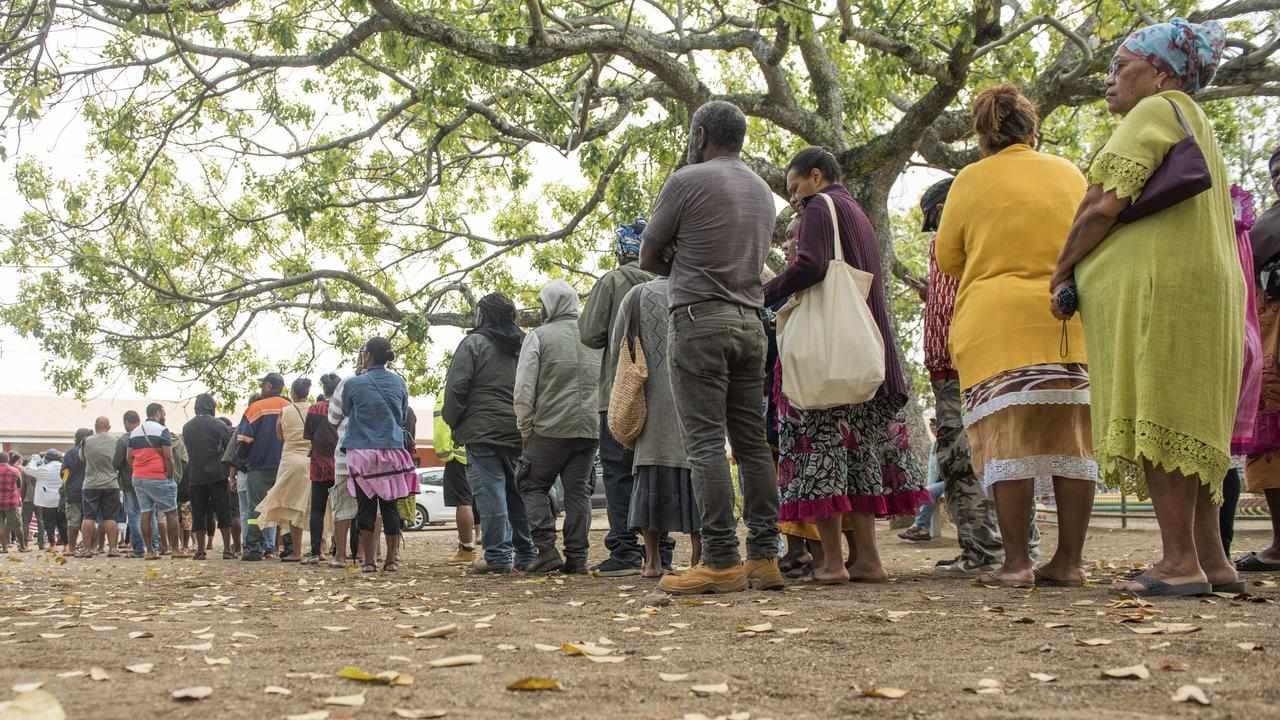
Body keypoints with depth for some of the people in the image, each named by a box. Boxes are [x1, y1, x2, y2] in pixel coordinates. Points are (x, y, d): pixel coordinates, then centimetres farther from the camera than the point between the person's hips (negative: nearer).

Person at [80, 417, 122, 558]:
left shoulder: (87, 441, -4)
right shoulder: (115, 441, -3)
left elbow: (81, 457, 10)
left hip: (91, 484, -1)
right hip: (111, 484, 1)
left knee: (89, 518, 4)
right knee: (110, 518, 3)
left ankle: (88, 549, 3)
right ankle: (112, 548, 0)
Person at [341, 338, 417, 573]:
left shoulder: (354, 384, -6)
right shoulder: (399, 383, 4)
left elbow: (345, 413, 11)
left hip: (362, 452, -2)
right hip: (393, 450, 3)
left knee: (366, 505, 1)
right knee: (390, 506, 6)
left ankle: (368, 560, 2)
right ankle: (392, 559, 7)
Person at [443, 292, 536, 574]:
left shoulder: (474, 343, -5)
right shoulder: (525, 345, 15)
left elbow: (456, 388, -9)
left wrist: (452, 421, 3)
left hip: (483, 432, -6)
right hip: (521, 432, 6)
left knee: (490, 491, -5)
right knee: (519, 491, 12)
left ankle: (497, 555, -8)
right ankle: (526, 554, 14)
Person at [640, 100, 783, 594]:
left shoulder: (688, 180, -3)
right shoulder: (762, 191, 18)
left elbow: (648, 259, 1)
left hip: (700, 318, -7)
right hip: (751, 321, 7)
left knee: (707, 442, -8)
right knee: (752, 442, 6)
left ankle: (722, 562, -12)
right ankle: (764, 557, 4)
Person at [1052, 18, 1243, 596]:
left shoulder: (1156, 111, -5)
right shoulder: (1195, 123, 26)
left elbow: (1105, 206, -14)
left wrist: (1061, 273, -1)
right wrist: (1078, 274, 12)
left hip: (1157, 287, -10)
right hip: (1203, 286, 10)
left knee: (1152, 415, -10)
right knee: (1186, 420, 9)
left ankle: (1180, 561, -12)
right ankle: (1211, 559, 9)